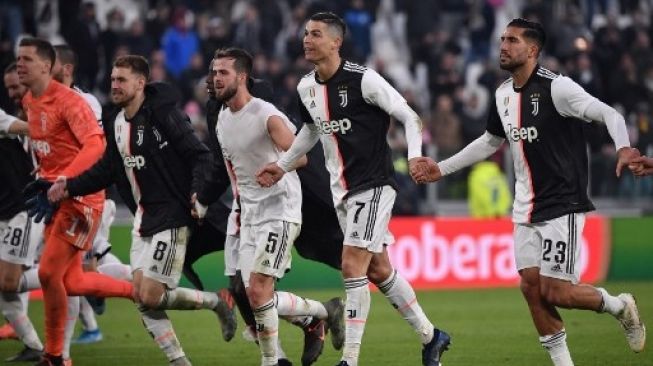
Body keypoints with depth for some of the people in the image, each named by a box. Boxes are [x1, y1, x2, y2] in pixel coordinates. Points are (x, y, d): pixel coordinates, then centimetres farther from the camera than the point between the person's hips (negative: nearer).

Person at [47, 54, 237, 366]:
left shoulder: (162, 115, -14)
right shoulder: (116, 122, 10)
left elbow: (200, 156, -16)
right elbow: (107, 169, 20)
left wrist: (197, 195, -29)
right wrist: (70, 187, 9)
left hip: (170, 216, -8)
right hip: (143, 217, 8)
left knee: (151, 297, -12)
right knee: (141, 296, 2)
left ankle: (217, 302, 10)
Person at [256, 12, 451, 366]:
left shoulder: (362, 80, -16)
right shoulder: (306, 88, 6)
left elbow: (409, 117, -12)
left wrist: (414, 156, -26)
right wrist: (282, 166, 21)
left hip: (372, 185, -8)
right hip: (342, 190, 8)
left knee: (352, 268, -14)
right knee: (378, 270, 13)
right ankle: (430, 336, 28)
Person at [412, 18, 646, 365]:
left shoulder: (556, 87, -14)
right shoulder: (503, 94, 9)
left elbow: (608, 114, -21)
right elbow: (490, 141, 26)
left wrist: (624, 148, -41)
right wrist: (442, 168, 28)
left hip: (562, 205, -7)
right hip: (527, 210, 7)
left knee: (554, 292, -11)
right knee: (531, 286, -1)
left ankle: (619, 306, 16)